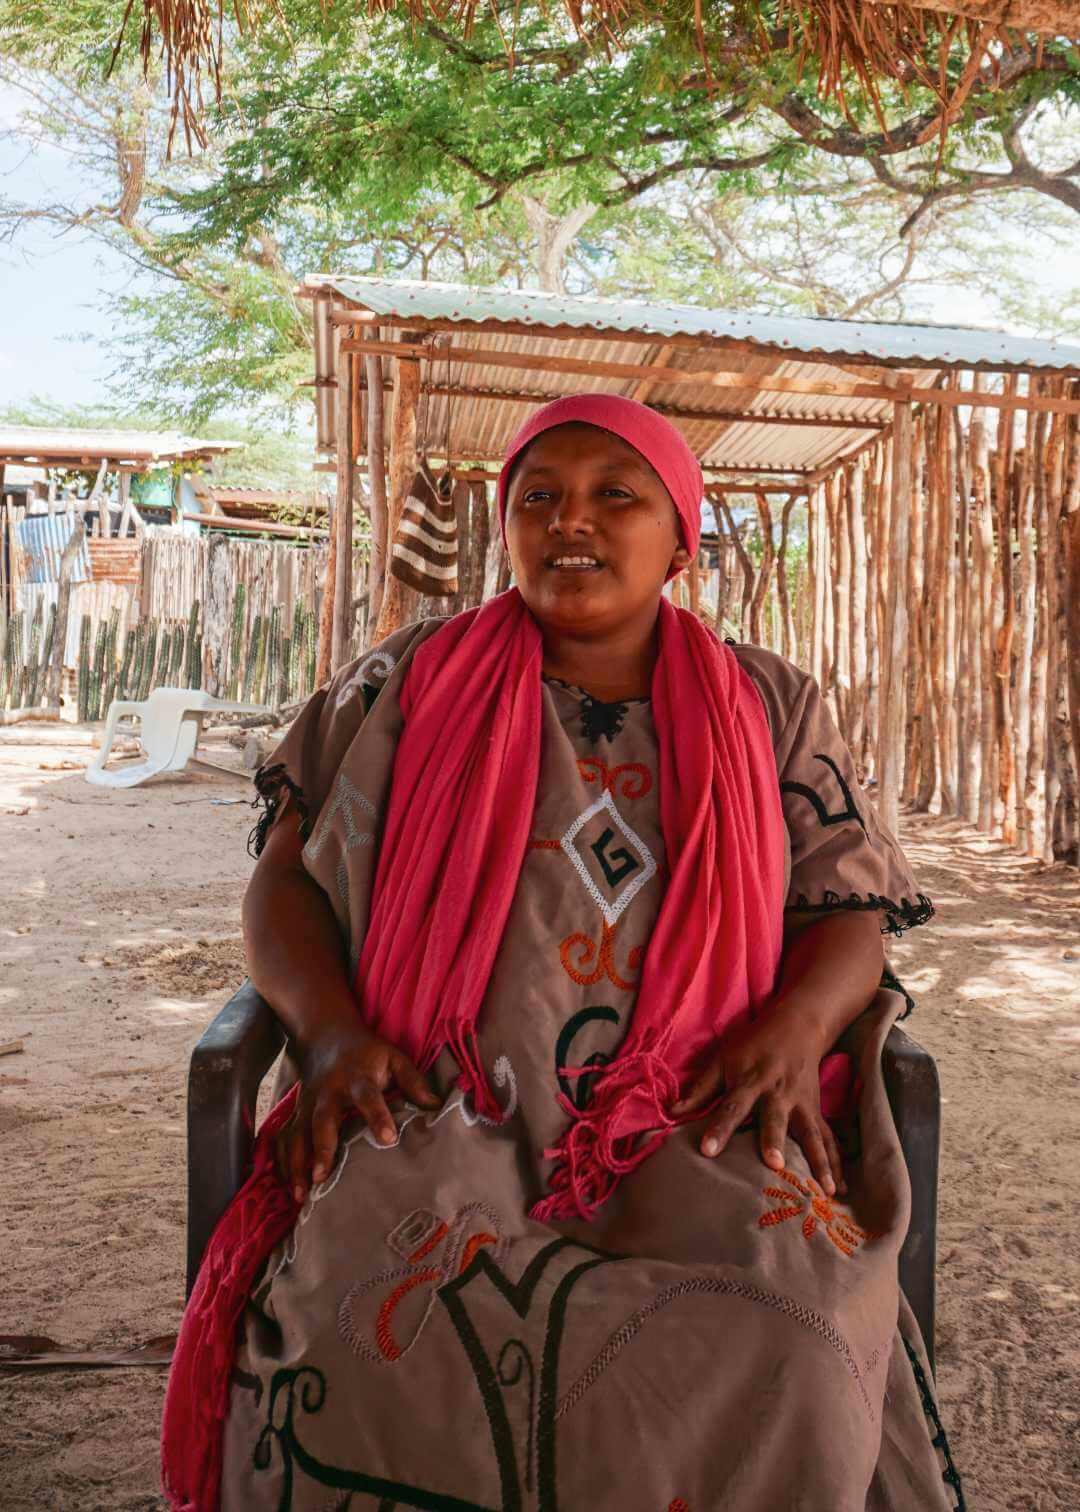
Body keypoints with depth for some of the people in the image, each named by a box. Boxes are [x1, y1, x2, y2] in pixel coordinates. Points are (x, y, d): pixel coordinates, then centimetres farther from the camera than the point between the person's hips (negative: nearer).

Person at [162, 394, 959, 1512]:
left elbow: (850, 912, 12)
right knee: (367, 1335, -32)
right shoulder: (412, 683, 12)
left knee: (789, 1355, -29)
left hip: (695, 1117, 1)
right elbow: (284, 877, 10)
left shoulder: (770, 709, 14)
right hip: (439, 1111, 0)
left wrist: (796, 1022, -11)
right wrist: (331, 1028, -10)